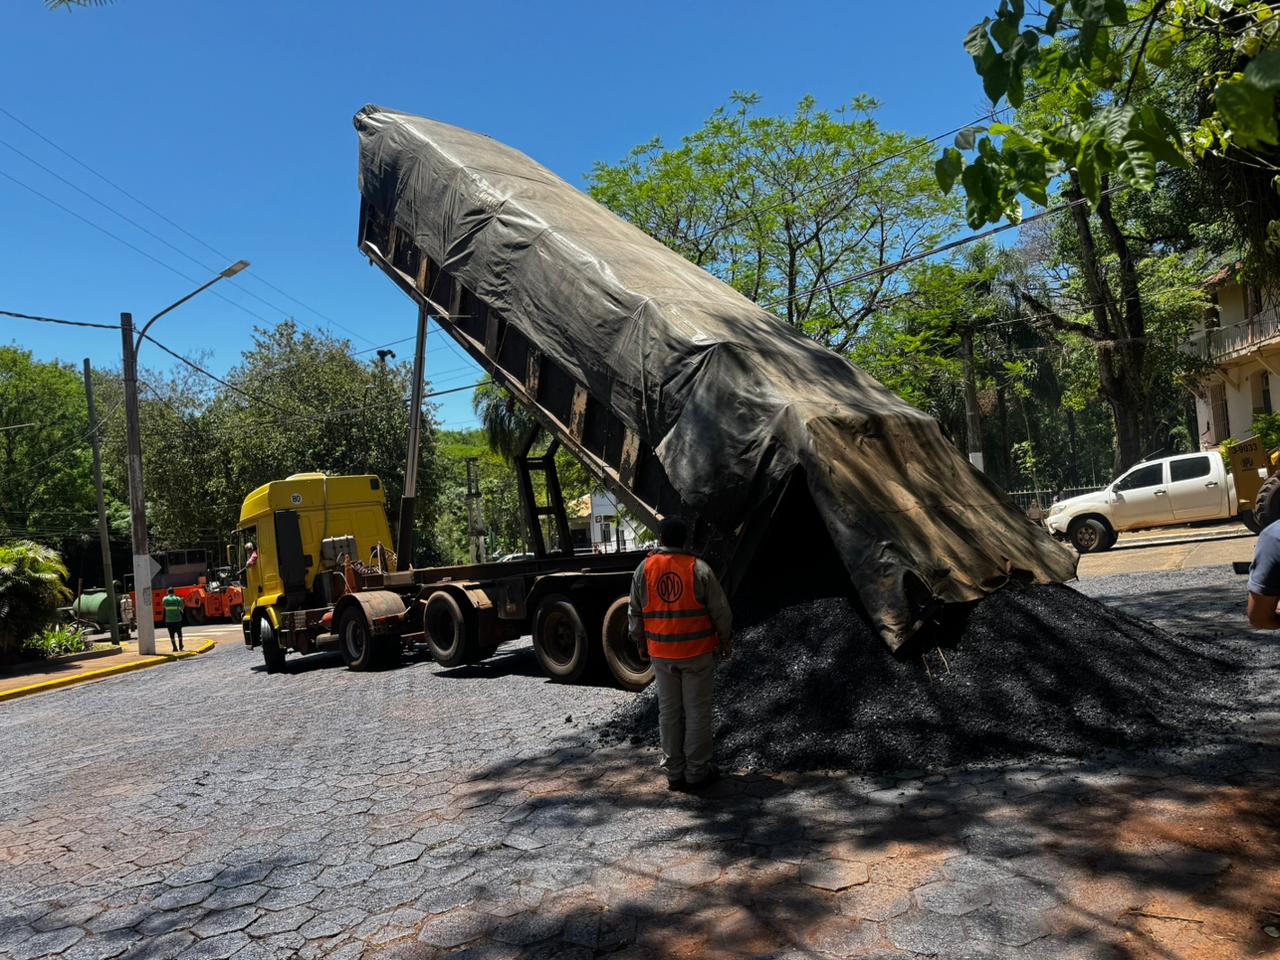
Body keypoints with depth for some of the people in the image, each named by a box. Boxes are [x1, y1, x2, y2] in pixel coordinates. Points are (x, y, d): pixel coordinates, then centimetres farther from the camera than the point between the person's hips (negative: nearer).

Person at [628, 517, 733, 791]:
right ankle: (697, 771, 13)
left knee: (668, 711, 12)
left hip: (661, 653, 3)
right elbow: (720, 611, -5)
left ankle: (674, 772, 19)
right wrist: (725, 640, 9)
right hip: (697, 651, -2)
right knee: (697, 711, 7)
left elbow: (635, 613, 4)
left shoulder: (644, 569, -2)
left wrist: (640, 642, 18)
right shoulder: (698, 569, -9)